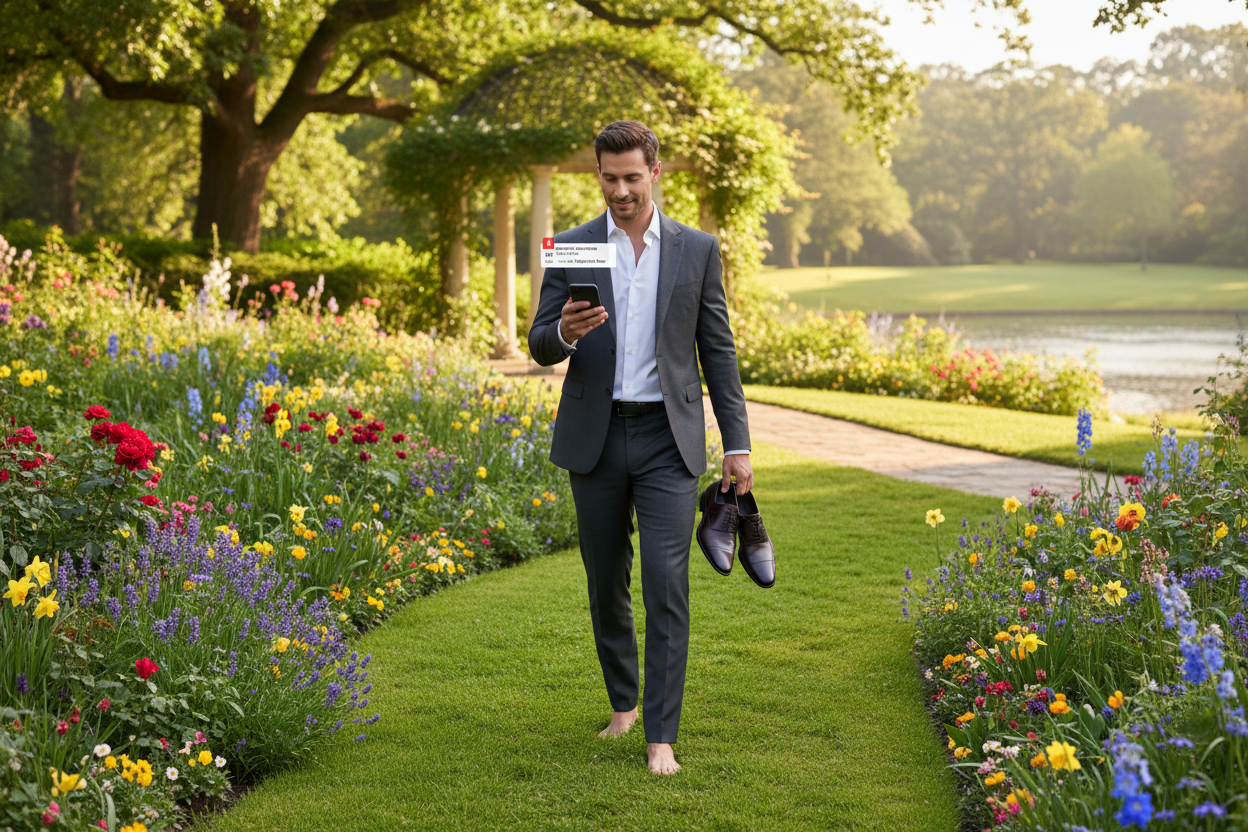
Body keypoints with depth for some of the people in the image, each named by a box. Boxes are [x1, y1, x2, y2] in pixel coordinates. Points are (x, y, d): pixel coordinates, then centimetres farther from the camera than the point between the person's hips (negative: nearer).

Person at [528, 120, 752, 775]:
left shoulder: (697, 249, 3)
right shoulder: (571, 249, 4)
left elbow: (717, 349, 6)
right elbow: (540, 347, 3)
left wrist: (738, 443, 1)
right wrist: (564, 332, -22)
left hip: (668, 438, -1)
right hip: (595, 438, 2)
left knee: (666, 586, -9)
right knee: (606, 584, 12)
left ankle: (661, 737, -5)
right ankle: (623, 703, 32)